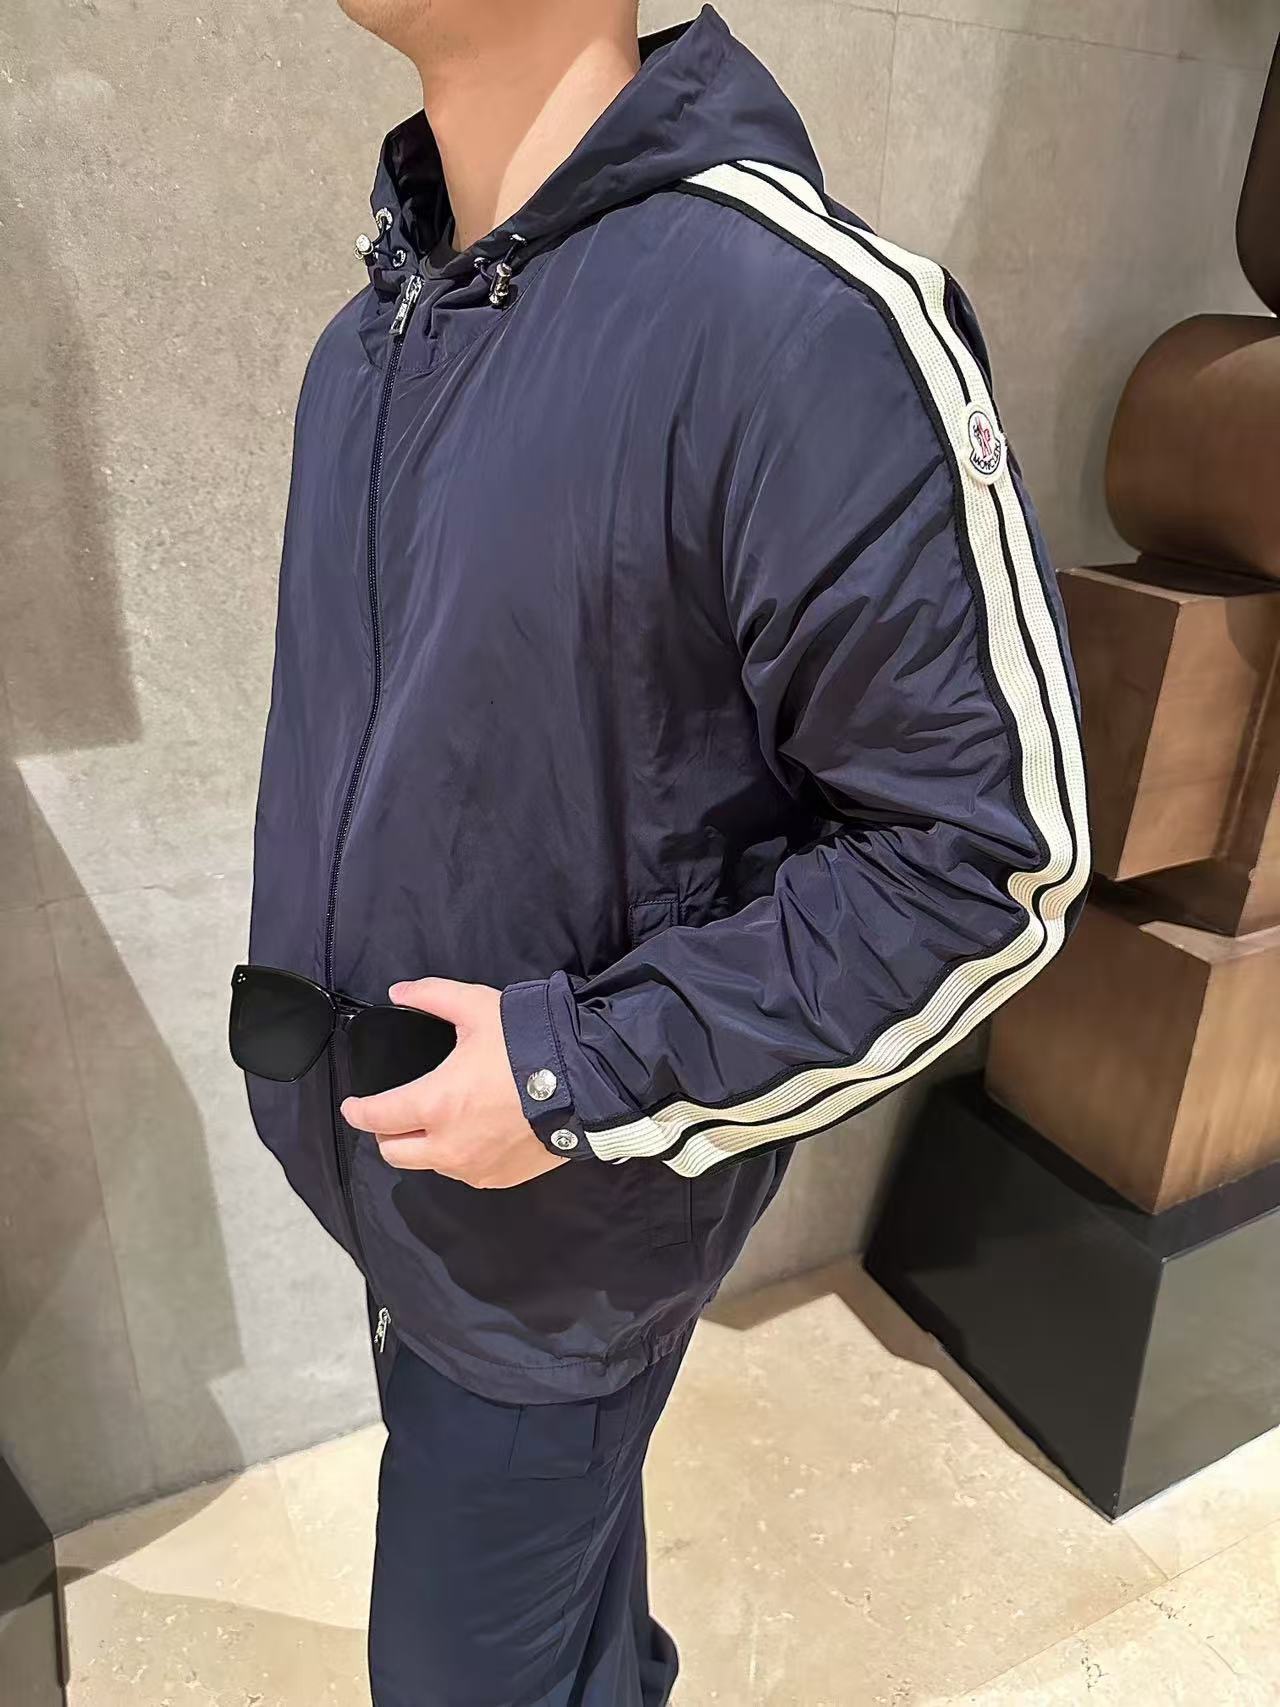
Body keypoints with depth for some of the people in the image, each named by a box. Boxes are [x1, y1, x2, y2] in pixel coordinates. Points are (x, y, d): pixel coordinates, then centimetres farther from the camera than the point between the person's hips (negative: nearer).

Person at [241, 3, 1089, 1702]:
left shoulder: (802, 321, -23)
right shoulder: (374, 329, 3)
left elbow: (991, 854, -20)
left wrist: (589, 1075, -21)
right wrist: (314, 1011, 15)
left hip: (559, 1219, -7)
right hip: (384, 1150, 7)